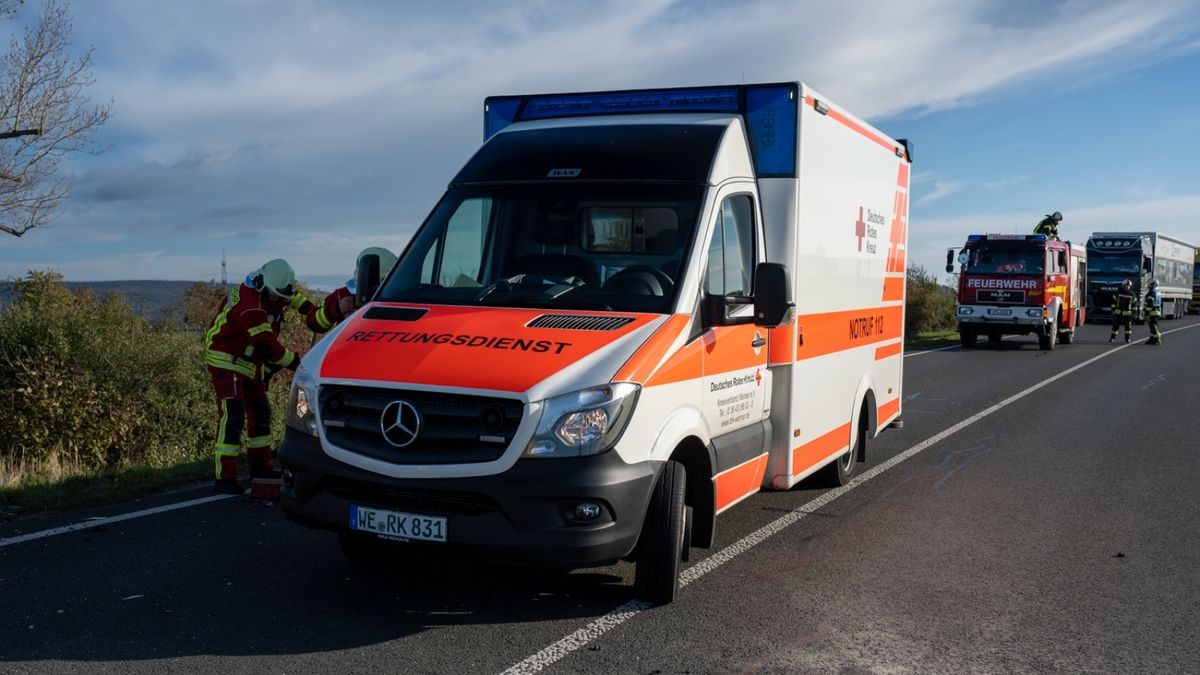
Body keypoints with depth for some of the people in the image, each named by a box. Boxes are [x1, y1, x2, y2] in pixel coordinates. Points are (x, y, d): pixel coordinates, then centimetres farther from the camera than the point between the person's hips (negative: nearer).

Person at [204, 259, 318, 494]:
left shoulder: (265, 291, -1)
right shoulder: (250, 308, -31)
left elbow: (293, 296, 22)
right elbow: (268, 346, -32)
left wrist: (314, 311, 14)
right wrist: (296, 363, -25)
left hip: (248, 363, 10)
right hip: (226, 362, -10)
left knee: (260, 413, 15)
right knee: (232, 418, -18)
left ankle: (260, 466, 27)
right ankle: (225, 477, -18)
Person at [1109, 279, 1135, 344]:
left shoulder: (1132, 294, 3)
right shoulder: (1118, 293, -1)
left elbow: (1134, 303, 10)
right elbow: (1114, 301, 3)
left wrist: (1133, 312, 6)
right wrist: (1113, 309, -2)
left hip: (1127, 313, 1)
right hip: (1118, 312, -1)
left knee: (1128, 325, -1)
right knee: (1115, 325, -1)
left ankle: (1127, 338, 9)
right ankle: (1113, 337, 7)